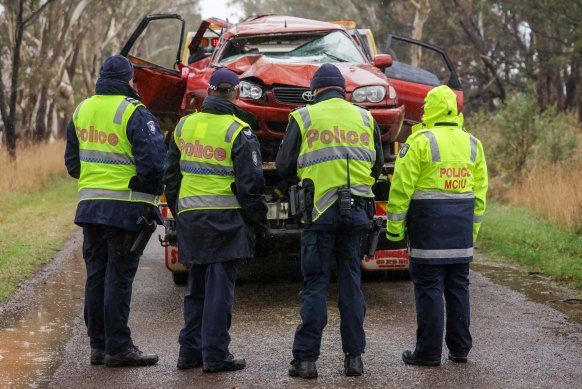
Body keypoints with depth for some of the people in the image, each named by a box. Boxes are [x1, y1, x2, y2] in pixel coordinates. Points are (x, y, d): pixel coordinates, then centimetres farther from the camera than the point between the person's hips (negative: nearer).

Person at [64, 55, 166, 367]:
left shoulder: (82, 110, 11)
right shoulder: (134, 113, -11)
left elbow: (72, 161, 19)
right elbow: (154, 162, -18)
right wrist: (152, 191, -1)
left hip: (89, 204, 6)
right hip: (125, 208, -6)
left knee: (96, 275, 11)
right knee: (118, 277, -3)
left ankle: (98, 345, 15)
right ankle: (117, 347, 0)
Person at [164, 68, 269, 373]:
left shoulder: (184, 126, 9)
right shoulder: (238, 132, -8)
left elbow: (171, 176, 15)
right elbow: (250, 185, -10)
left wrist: (178, 213, 24)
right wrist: (260, 225, -2)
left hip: (190, 218, 5)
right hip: (225, 219, -5)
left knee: (197, 286, 15)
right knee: (219, 288, -2)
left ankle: (190, 351, 17)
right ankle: (215, 355, 1)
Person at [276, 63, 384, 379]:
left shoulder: (303, 117, 2)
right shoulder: (365, 118, 11)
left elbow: (284, 166, 5)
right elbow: (377, 165, 16)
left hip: (320, 208, -2)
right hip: (357, 209, 3)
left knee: (315, 284, 1)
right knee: (350, 281, 10)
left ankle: (306, 358, 0)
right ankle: (354, 356, 9)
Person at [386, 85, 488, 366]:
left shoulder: (420, 141, -8)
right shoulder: (471, 143, 10)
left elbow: (402, 187, -10)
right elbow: (480, 189, 13)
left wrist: (394, 223, -4)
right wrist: (473, 225, 19)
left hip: (428, 220, -5)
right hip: (461, 226, 6)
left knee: (428, 287, -2)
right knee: (458, 285, 12)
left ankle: (429, 351, 0)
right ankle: (460, 348, 17)